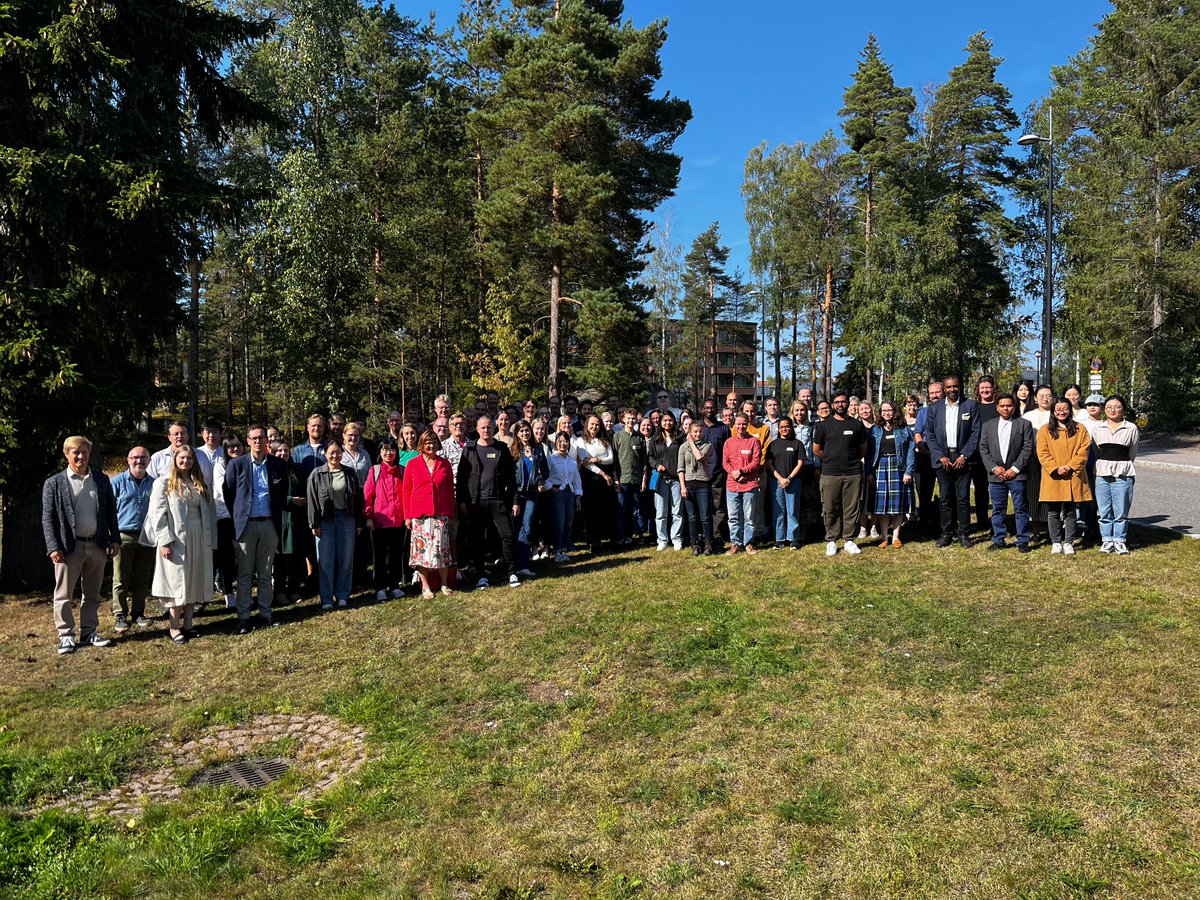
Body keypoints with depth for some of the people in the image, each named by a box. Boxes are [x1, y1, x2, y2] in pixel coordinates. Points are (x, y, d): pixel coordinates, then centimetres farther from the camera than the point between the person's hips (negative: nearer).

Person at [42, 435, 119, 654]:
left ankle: (89, 632, 23)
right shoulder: (54, 483, -2)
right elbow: (47, 519, -4)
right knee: (64, 595, 4)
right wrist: (53, 547, -12)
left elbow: (111, 511, 11)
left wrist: (115, 539, 5)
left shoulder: (102, 480, 7)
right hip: (69, 546, -3)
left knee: (92, 594, 13)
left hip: (97, 545, 3)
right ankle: (65, 635, 14)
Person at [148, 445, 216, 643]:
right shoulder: (163, 483, -1)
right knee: (177, 582, -2)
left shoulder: (200, 484, 13)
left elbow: (210, 512, 12)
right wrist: (164, 541, -15)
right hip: (175, 539, -5)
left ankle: (188, 624, 17)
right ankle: (175, 627, 6)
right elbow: (157, 513, -7)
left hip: (199, 539, 5)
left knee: (194, 581, 8)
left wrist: (211, 540, 5)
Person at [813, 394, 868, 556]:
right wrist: (831, 459, 11)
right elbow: (816, 450, 10)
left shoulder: (856, 424, 9)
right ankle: (831, 541, 10)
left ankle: (849, 540, 14)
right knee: (830, 509, 1)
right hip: (830, 474, -1)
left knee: (851, 509, 3)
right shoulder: (824, 425, 6)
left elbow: (863, 450, 17)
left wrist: (851, 460, 12)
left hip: (853, 474, 1)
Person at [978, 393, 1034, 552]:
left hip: (1017, 474, -2)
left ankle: (1023, 541, 8)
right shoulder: (988, 425, 11)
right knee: (997, 509, 8)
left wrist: (1015, 468, -10)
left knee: (1021, 509, 1)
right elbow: (983, 449, 6)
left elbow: (1027, 448, -3)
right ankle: (998, 540, 16)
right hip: (996, 474, 2)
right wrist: (994, 467, -6)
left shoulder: (1024, 424, 4)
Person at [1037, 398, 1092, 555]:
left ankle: (1068, 542, 14)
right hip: (1052, 477, 0)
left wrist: (1070, 467, -13)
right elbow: (1043, 453, -2)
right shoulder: (1045, 430, 5)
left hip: (1072, 477, 0)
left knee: (1070, 512, 6)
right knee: (1053, 511, 4)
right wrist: (1055, 468, -14)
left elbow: (1083, 451, -1)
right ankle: (1056, 542, 14)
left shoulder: (1080, 429, 7)